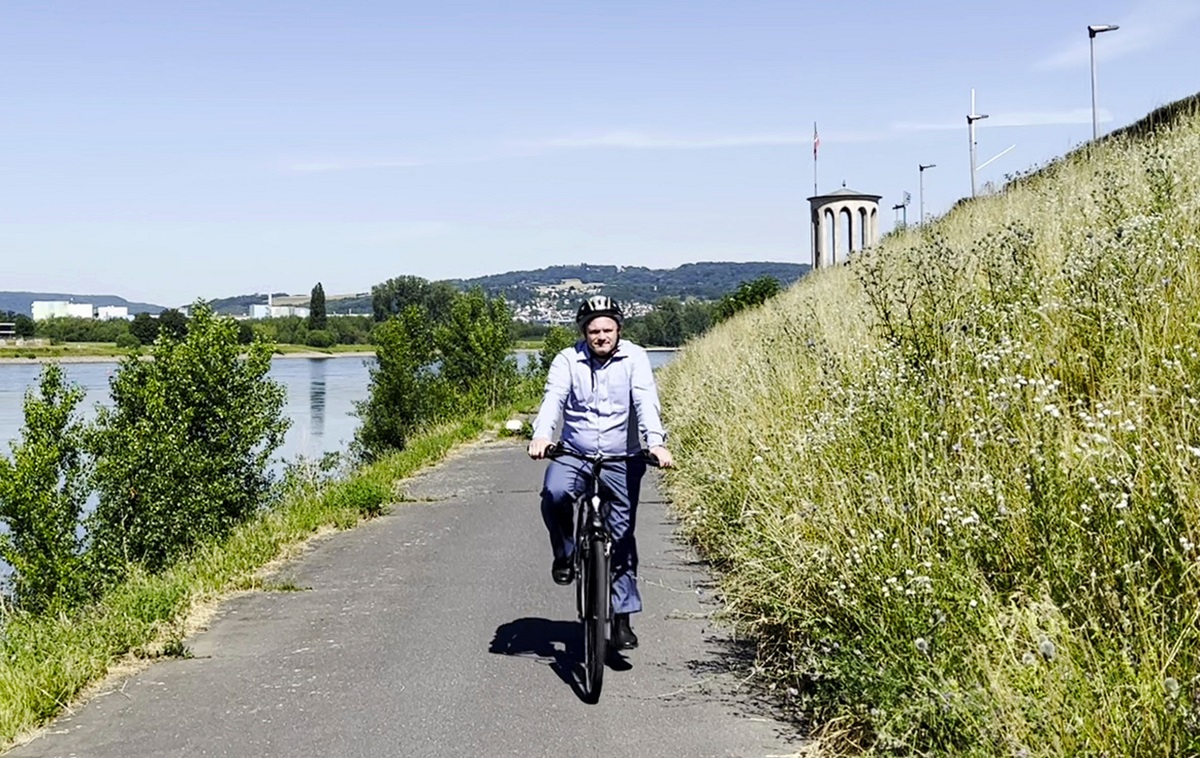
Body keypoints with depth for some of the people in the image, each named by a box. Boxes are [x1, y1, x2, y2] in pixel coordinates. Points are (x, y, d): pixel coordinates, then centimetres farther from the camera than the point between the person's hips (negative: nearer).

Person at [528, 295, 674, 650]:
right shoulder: (568, 360, 0)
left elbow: (646, 401, -15)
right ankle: (564, 553, -2)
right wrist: (541, 436, -35)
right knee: (553, 494, -32)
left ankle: (622, 618, 13)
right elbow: (553, 398, -15)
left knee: (622, 537, 1)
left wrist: (656, 441, -32)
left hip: (621, 459, 0)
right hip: (573, 455, 0)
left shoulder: (634, 358, -1)